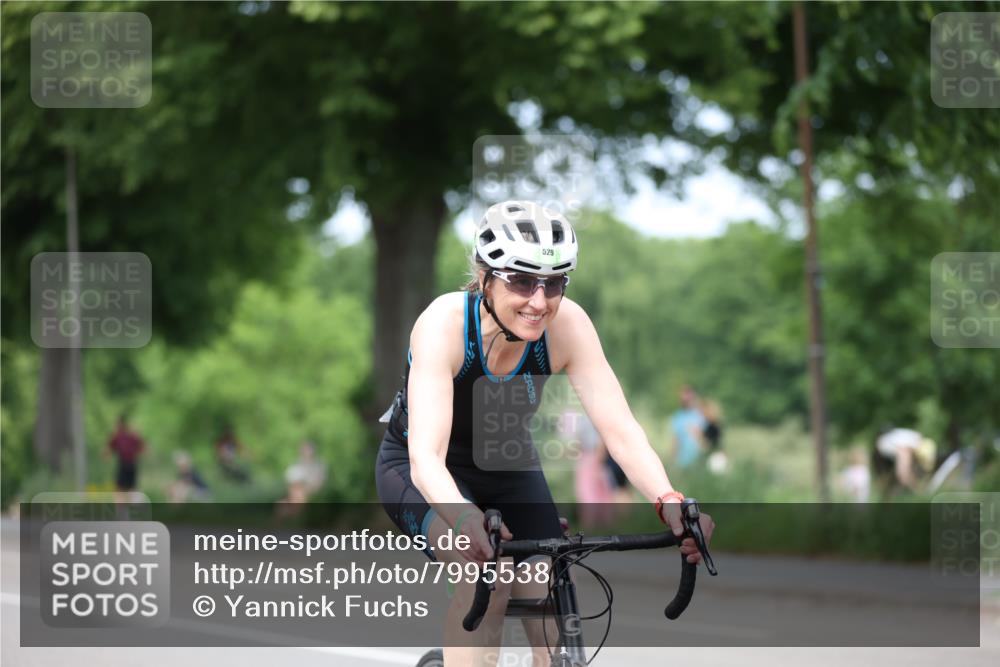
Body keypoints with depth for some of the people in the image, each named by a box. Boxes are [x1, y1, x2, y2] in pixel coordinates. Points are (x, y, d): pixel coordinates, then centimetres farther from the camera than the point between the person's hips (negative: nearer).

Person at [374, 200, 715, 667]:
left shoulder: (567, 325, -25)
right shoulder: (445, 323, -34)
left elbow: (620, 429, -29)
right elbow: (426, 457, -44)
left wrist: (668, 503, -48)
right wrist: (466, 519, -64)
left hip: (508, 469, 4)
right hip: (418, 473, -4)